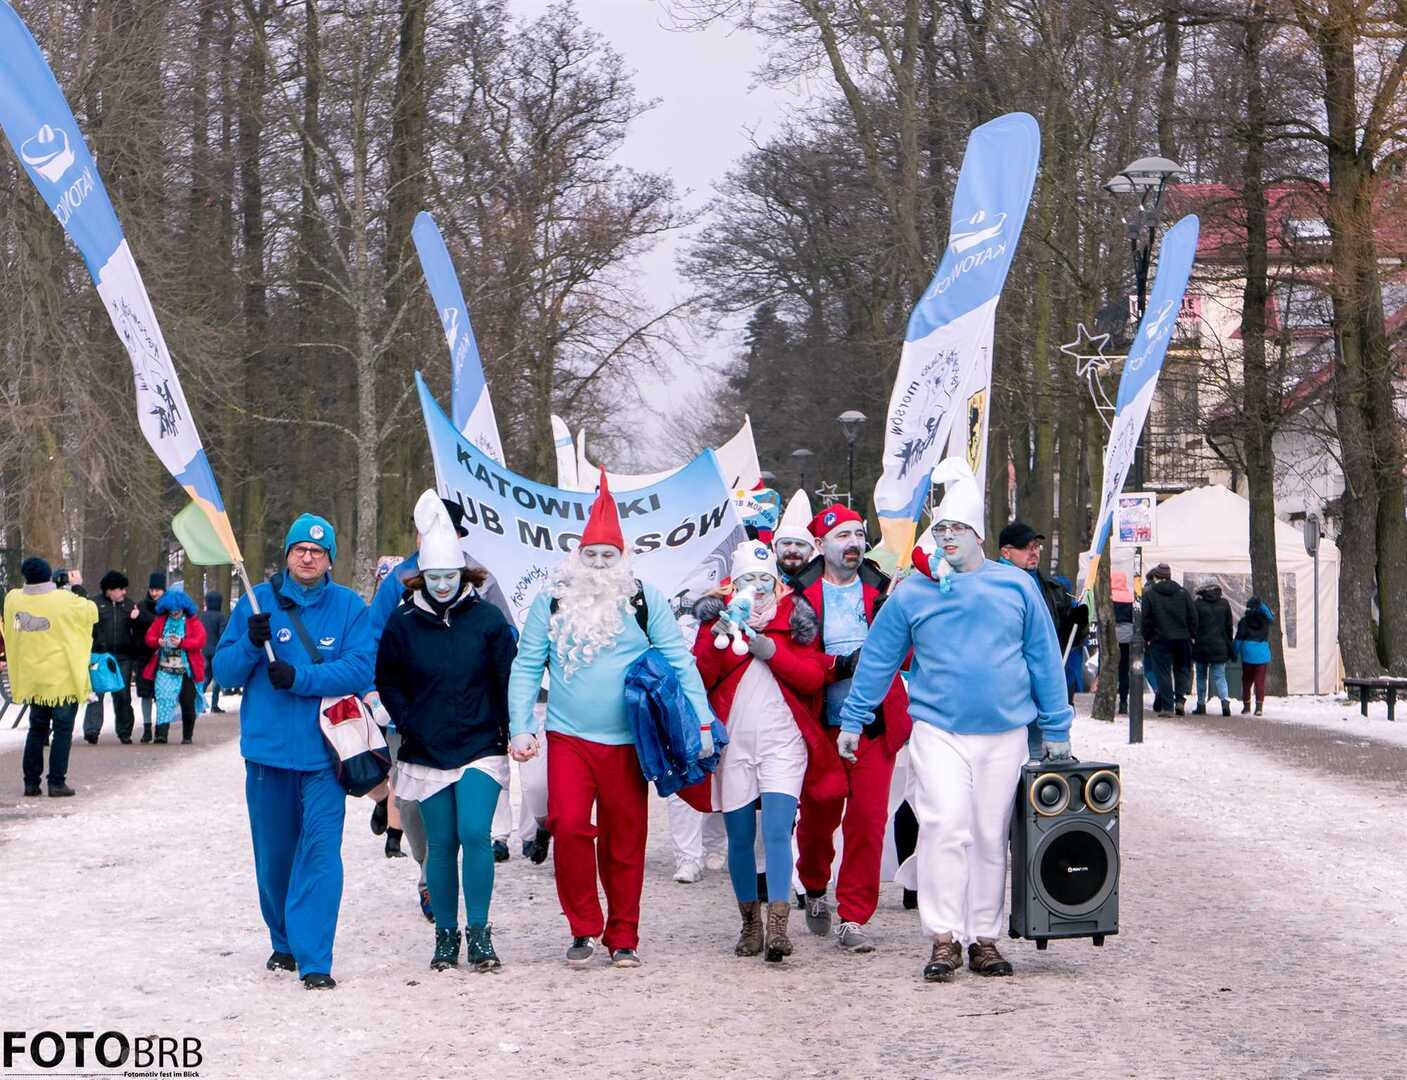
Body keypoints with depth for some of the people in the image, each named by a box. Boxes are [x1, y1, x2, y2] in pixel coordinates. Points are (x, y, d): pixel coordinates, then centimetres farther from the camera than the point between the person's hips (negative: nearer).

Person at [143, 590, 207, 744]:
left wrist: (181, 643, -23)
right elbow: (149, 637, 5)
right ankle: (161, 733, -17)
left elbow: (200, 641, -10)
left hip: (186, 670, -1)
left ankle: (187, 736, 16)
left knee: (187, 703, 4)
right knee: (164, 698, -12)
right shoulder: (161, 620, 10)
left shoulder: (193, 621, 1)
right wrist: (158, 642, -18)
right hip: (164, 669, 1)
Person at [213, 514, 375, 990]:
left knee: (321, 850, -11)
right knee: (273, 854, 12)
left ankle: (314, 959, -10)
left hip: (323, 753, -2)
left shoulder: (348, 606, 2)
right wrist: (251, 643, -16)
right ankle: (284, 942, 32)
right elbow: (224, 670, 4)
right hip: (267, 750, 2)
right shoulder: (257, 601, 5)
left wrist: (299, 677, -20)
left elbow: (361, 669, -10)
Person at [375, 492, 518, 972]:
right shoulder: (403, 621, 1)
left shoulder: (487, 618, -3)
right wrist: (409, 722, 2)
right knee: (440, 844, 5)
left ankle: (479, 932, -5)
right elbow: (386, 680, 11)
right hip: (426, 752, 2)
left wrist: (508, 731, 0)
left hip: (480, 748, -2)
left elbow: (508, 681, 3)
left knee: (474, 834, -15)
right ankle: (445, 935, 17)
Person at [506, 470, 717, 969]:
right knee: (568, 826, -15)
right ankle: (584, 928, 1)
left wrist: (701, 721, -6)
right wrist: (520, 728, -2)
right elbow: (527, 667, 7)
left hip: (627, 742, 0)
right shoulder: (552, 600, 6)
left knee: (625, 841, 4)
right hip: (568, 737, 0)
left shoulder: (645, 599, 4)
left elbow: (679, 661, 3)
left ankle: (623, 937, 17)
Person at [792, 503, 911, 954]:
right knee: (818, 817, 10)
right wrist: (840, 665, -20)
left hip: (874, 726, 1)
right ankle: (815, 890, 38)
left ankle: (853, 919, 3)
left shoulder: (882, 590, 8)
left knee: (868, 820, -5)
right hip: (821, 727, -1)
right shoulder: (802, 595, 1)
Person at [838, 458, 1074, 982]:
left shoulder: (1017, 586, 5)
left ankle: (983, 937, 16)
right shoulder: (912, 593, 3)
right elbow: (877, 658, 9)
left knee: (991, 836, 6)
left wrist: (1055, 728, 8)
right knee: (944, 826, -15)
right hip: (938, 729, -1)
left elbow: (1044, 660, 9)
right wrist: (853, 720, 8)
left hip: (1003, 733, 1)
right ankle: (944, 937, -12)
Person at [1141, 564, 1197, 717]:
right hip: (1182, 639, 2)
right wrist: (1191, 635, 13)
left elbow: (1145, 619, -5)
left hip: (1160, 640, -2)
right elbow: (1193, 617, 5)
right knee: (1182, 669, 16)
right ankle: (1180, 699, 1)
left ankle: (1166, 706, 0)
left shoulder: (1149, 594, -4)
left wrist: (1146, 638, 6)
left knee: (1163, 673, 2)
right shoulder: (1182, 593, 5)